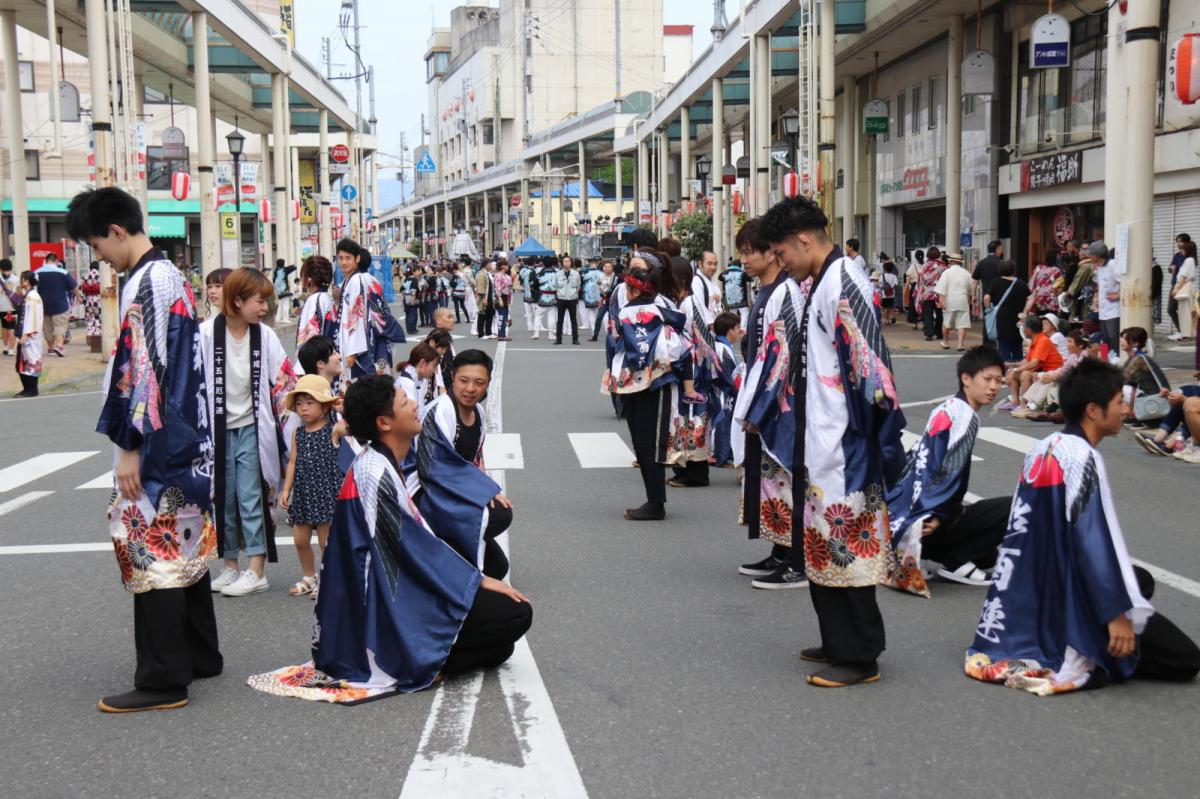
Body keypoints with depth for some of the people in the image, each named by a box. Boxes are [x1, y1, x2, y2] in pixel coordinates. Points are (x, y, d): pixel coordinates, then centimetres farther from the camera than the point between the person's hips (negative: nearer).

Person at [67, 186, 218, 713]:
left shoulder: (144, 284, -16)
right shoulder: (171, 276, 13)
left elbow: (143, 372, -21)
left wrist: (130, 447, -18)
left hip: (154, 447, -10)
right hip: (185, 441, 10)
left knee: (151, 552, -4)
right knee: (182, 546, 16)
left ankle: (163, 680, 2)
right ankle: (200, 655, 26)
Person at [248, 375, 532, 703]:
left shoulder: (382, 465, 11)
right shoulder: (375, 474, -20)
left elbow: (421, 533, 17)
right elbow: (413, 547, -19)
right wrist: (479, 580, -12)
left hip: (400, 588, 10)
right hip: (393, 610, -10)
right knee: (516, 613, -16)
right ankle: (425, 662, -9)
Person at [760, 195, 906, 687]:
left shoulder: (842, 285, -17)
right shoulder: (822, 285, 14)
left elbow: (868, 365, -21)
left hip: (843, 447, -10)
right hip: (822, 443, 10)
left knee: (844, 546, -3)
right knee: (823, 545, 16)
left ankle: (859, 656, 7)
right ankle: (839, 642, 26)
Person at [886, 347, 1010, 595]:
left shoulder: (947, 410, 15)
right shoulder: (964, 415, -13)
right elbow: (946, 472, -21)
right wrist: (937, 517, -21)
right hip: (926, 520, -10)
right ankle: (956, 561, -7)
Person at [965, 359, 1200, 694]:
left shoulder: (1043, 448, 7)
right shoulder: (1082, 457, -20)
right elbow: (1093, 539, -25)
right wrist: (1116, 613, -23)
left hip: (1040, 592, 9)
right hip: (1074, 599, -9)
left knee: (1141, 581, 33)